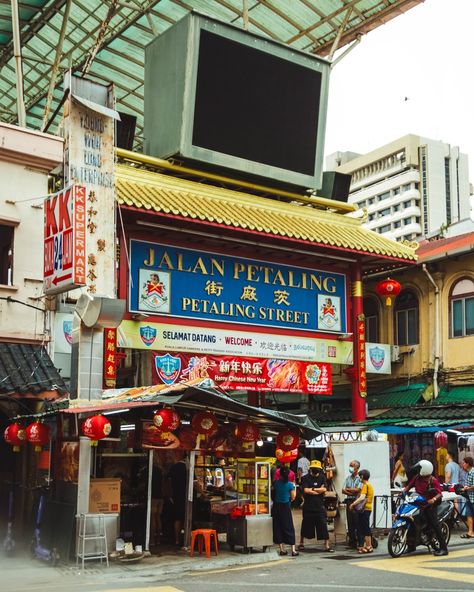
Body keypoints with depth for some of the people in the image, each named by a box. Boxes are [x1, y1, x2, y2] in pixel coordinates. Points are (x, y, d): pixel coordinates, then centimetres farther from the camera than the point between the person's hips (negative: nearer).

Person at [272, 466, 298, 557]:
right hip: (285, 507, -2)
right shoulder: (290, 485, -11)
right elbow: (293, 497, -3)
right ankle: (293, 550, 0)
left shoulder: (276, 483, -4)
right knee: (289, 528, 3)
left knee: (278, 528, 10)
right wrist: (294, 487, 11)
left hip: (276, 507, 2)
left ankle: (282, 549, 12)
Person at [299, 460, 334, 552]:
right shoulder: (306, 478, -1)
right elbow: (306, 490, -14)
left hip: (320, 506, 1)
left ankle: (327, 545, 2)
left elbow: (324, 489, -6)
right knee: (306, 525, 9)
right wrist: (319, 491, -9)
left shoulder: (322, 478, 8)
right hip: (308, 506, -1)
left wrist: (312, 489, -9)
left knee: (323, 525, -2)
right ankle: (301, 543, 26)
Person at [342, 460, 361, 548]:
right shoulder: (348, 478, 16)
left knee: (357, 522, -7)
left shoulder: (360, 478, -3)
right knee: (350, 522, 6)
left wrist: (348, 489, 1)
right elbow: (343, 490, 9)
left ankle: (358, 541, -3)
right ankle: (351, 540, 12)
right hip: (349, 501, 6)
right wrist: (352, 492, -8)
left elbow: (357, 489, -13)